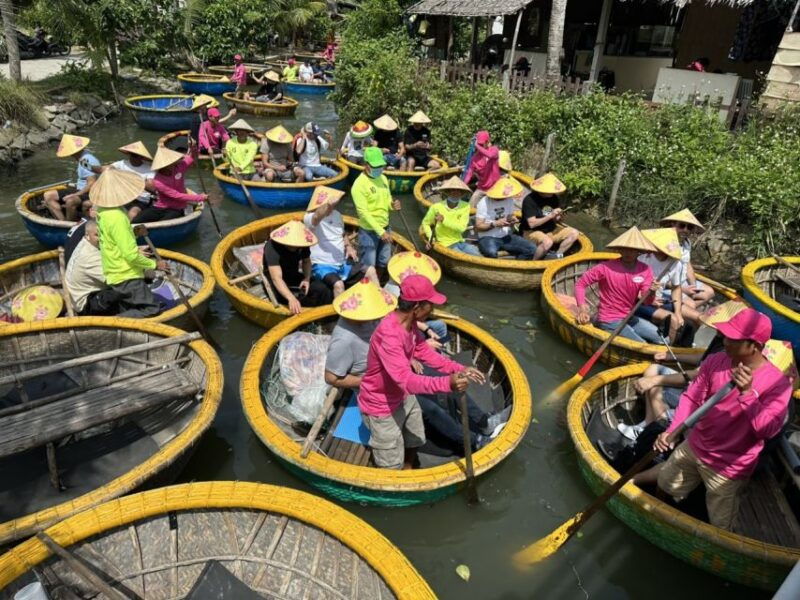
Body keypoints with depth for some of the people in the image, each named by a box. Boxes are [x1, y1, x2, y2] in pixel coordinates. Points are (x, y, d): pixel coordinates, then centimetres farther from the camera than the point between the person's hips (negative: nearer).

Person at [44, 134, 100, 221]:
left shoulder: (87, 160, -21)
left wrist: (75, 195, -26)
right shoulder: (82, 156, 9)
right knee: (48, 195, 5)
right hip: (79, 189, 11)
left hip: (89, 193, -11)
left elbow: (91, 184, -25)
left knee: (70, 201, -39)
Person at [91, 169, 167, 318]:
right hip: (127, 277, -9)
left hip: (114, 274, 9)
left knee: (128, 313, 19)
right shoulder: (117, 217, -24)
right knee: (151, 310, -7)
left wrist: (133, 232, 2)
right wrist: (155, 264, -10)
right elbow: (131, 255, -23)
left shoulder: (102, 210, 4)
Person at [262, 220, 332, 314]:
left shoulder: (301, 244, -12)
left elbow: (306, 261, 9)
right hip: (275, 284, -5)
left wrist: (307, 279, -12)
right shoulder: (272, 247, -30)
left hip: (294, 277, 5)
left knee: (321, 288, -21)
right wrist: (291, 299, -55)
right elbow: (276, 278, -40)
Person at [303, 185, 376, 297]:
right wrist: (329, 204, -62)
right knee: (338, 284, -34)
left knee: (370, 270, 7)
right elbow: (317, 217, -42)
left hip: (342, 264, 8)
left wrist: (349, 247, 3)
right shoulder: (310, 218, -16)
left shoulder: (337, 214, 6)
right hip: (322, 266, -7)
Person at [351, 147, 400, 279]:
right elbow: (363, 212, -23)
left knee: (383, 263, 20)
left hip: (385, 228, 8)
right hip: (369, 231, -7)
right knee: (368, 266, 2)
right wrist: (380, 231, -26)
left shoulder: (383, 178, 4)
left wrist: (392, 205, -10)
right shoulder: (359, 184, -20)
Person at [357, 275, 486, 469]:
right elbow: (406, 380, -44)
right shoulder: (388, 335, -39)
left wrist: (459, 369, -7)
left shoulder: (409, 323, -8)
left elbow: (424, 352, 3)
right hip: (382, 407, -9)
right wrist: (447, 383, -55)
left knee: (414, 442, 30)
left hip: (404, 397, 9)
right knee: (392, 467, 8)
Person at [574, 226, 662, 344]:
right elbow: (580, 284, -11)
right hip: (609, 321, -6)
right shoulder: (606, 268, -16)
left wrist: (650, 292, -31)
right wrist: (582, 308, -23)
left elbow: (646, 302, -7)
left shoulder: (645, 270, -3)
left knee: (660, 338, 4)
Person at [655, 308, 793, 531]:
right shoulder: (715, 361, -9)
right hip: (693, 447, 4)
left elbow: (768, 430, -27)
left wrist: (747, 392, -39)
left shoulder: (777, 382, -20)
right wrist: (671, 431, -19)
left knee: (719, 527, 10)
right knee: (664, 489, 20)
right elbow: (691, 398, -5)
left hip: (729, 466, -4)